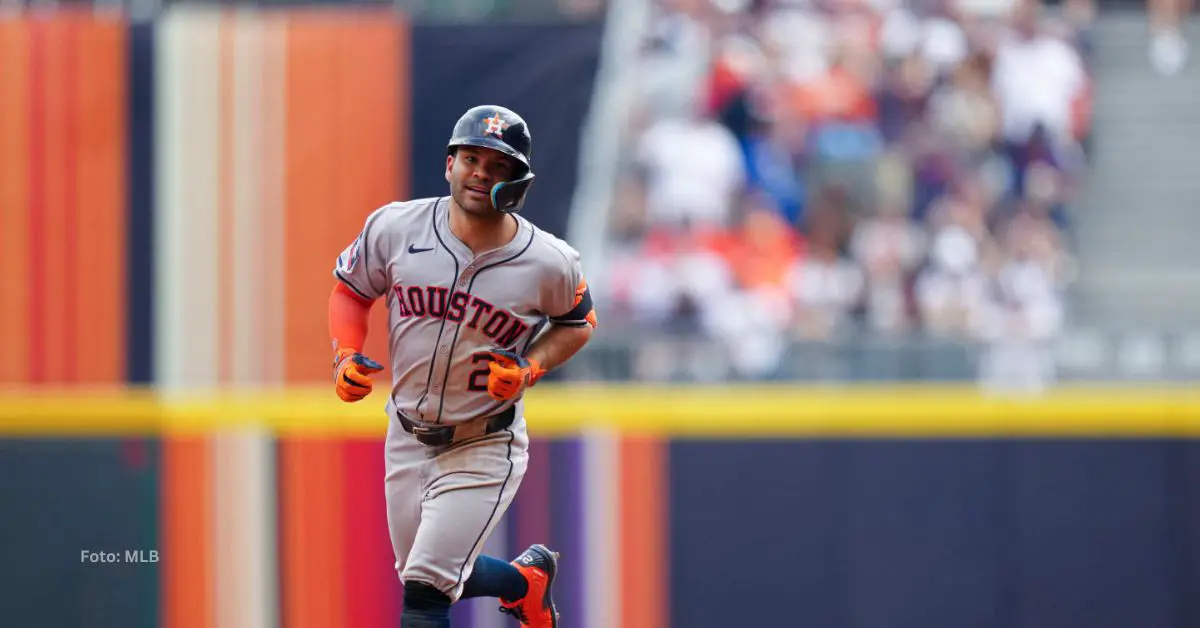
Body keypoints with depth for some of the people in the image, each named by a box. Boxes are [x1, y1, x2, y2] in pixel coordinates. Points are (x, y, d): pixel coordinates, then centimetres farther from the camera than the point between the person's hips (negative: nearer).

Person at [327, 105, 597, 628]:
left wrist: (529, 368, -14)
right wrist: (347, 356, -12)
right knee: (424, 577, 18)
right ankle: (528, 578, 46)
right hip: (407, 440, 4)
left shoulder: (549, 263, -14)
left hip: (485, 449, -4)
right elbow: (350, 288, 6)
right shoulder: (396, 227, -11)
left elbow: (578, 323, 5)